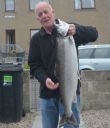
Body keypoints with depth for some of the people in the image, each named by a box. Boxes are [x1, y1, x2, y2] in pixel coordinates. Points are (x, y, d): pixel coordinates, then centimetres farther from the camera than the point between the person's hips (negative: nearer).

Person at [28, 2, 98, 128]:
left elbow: (93, 33, -6)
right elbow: (34, 65, 1)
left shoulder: (70, 29, 0)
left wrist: (77, 30, -26)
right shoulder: (36, 39, 4)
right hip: (47, 94, 2)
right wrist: (44, 79, -19)